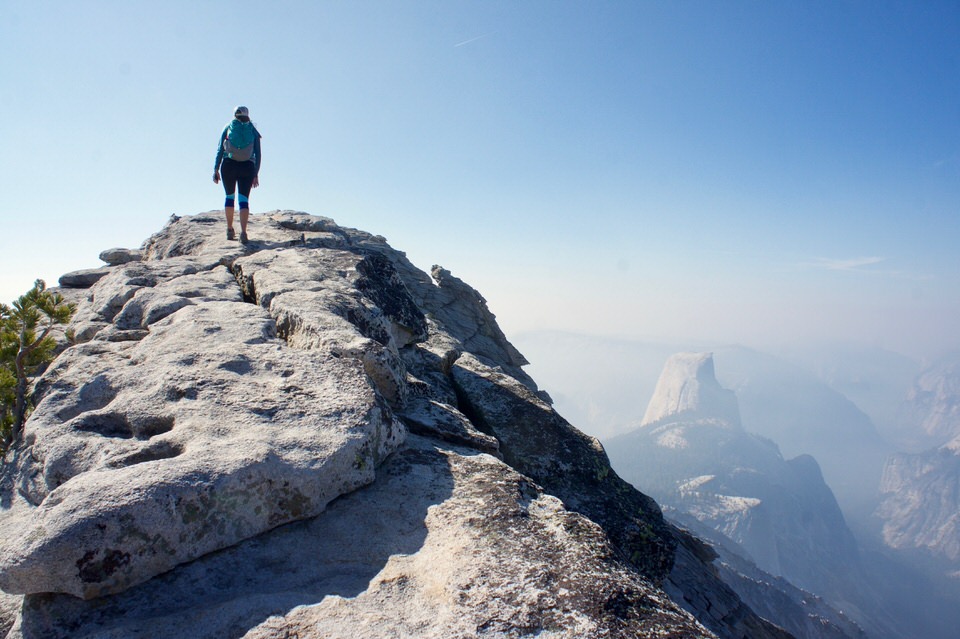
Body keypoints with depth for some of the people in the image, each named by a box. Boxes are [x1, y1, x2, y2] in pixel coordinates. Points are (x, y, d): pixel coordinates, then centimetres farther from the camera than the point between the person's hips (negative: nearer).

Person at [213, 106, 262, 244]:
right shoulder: (253, 131, 8)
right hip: (247, 167, 0)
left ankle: (230, 230, 18)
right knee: (244, 199, -2)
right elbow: (258, 154, 4)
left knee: (229, 196, 17)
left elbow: (220, 150, 2)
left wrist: (216, 169, 3)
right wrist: (256, 174, 8)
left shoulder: (228, 127, 8)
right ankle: (243, 232, -17)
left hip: (229, 165, 1)